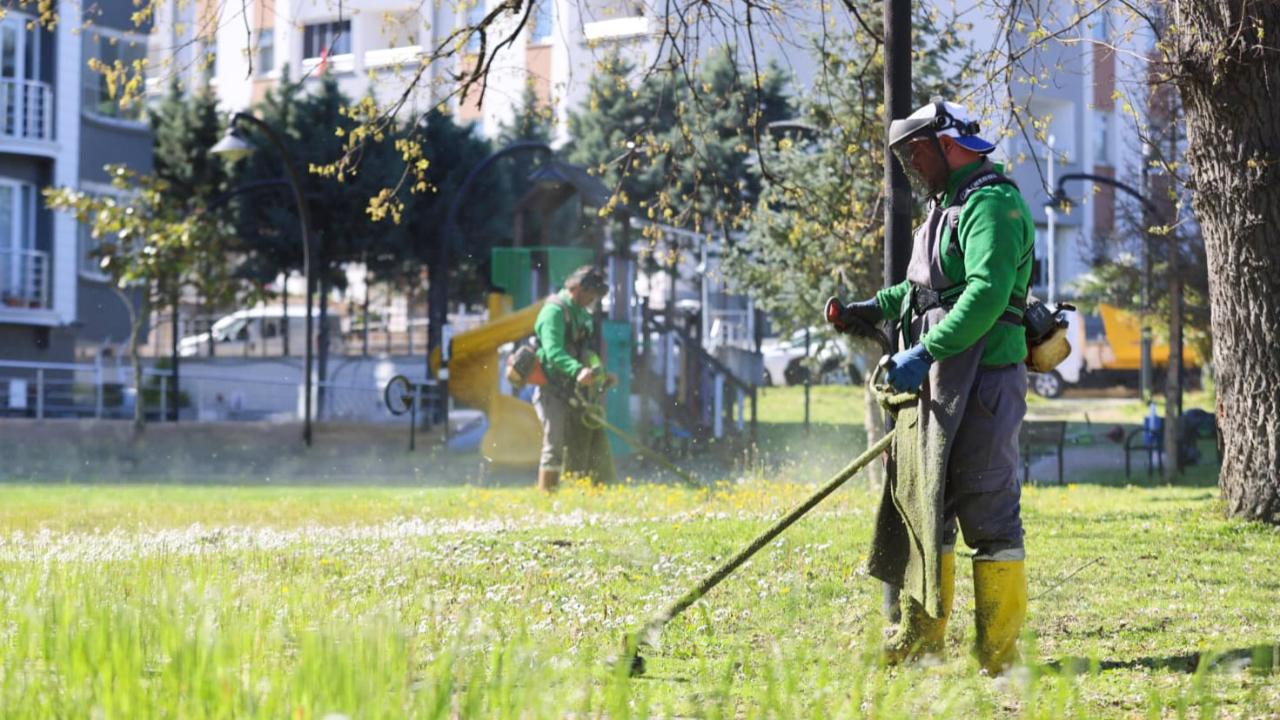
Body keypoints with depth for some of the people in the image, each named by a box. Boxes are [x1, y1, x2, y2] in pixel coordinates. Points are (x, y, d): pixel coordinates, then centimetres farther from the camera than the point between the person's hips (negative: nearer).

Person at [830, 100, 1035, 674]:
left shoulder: (992, 205, -12)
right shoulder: (950, 205, 21)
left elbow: (987, 292, -25)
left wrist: (925, 352, -28)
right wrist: (879, 307, 20)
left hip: (980, 382, -11)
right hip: (937, 382, 11)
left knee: (988, 512, -7)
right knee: (919, 501, 15)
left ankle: (999, 654, -3)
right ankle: (922, 635, 26)